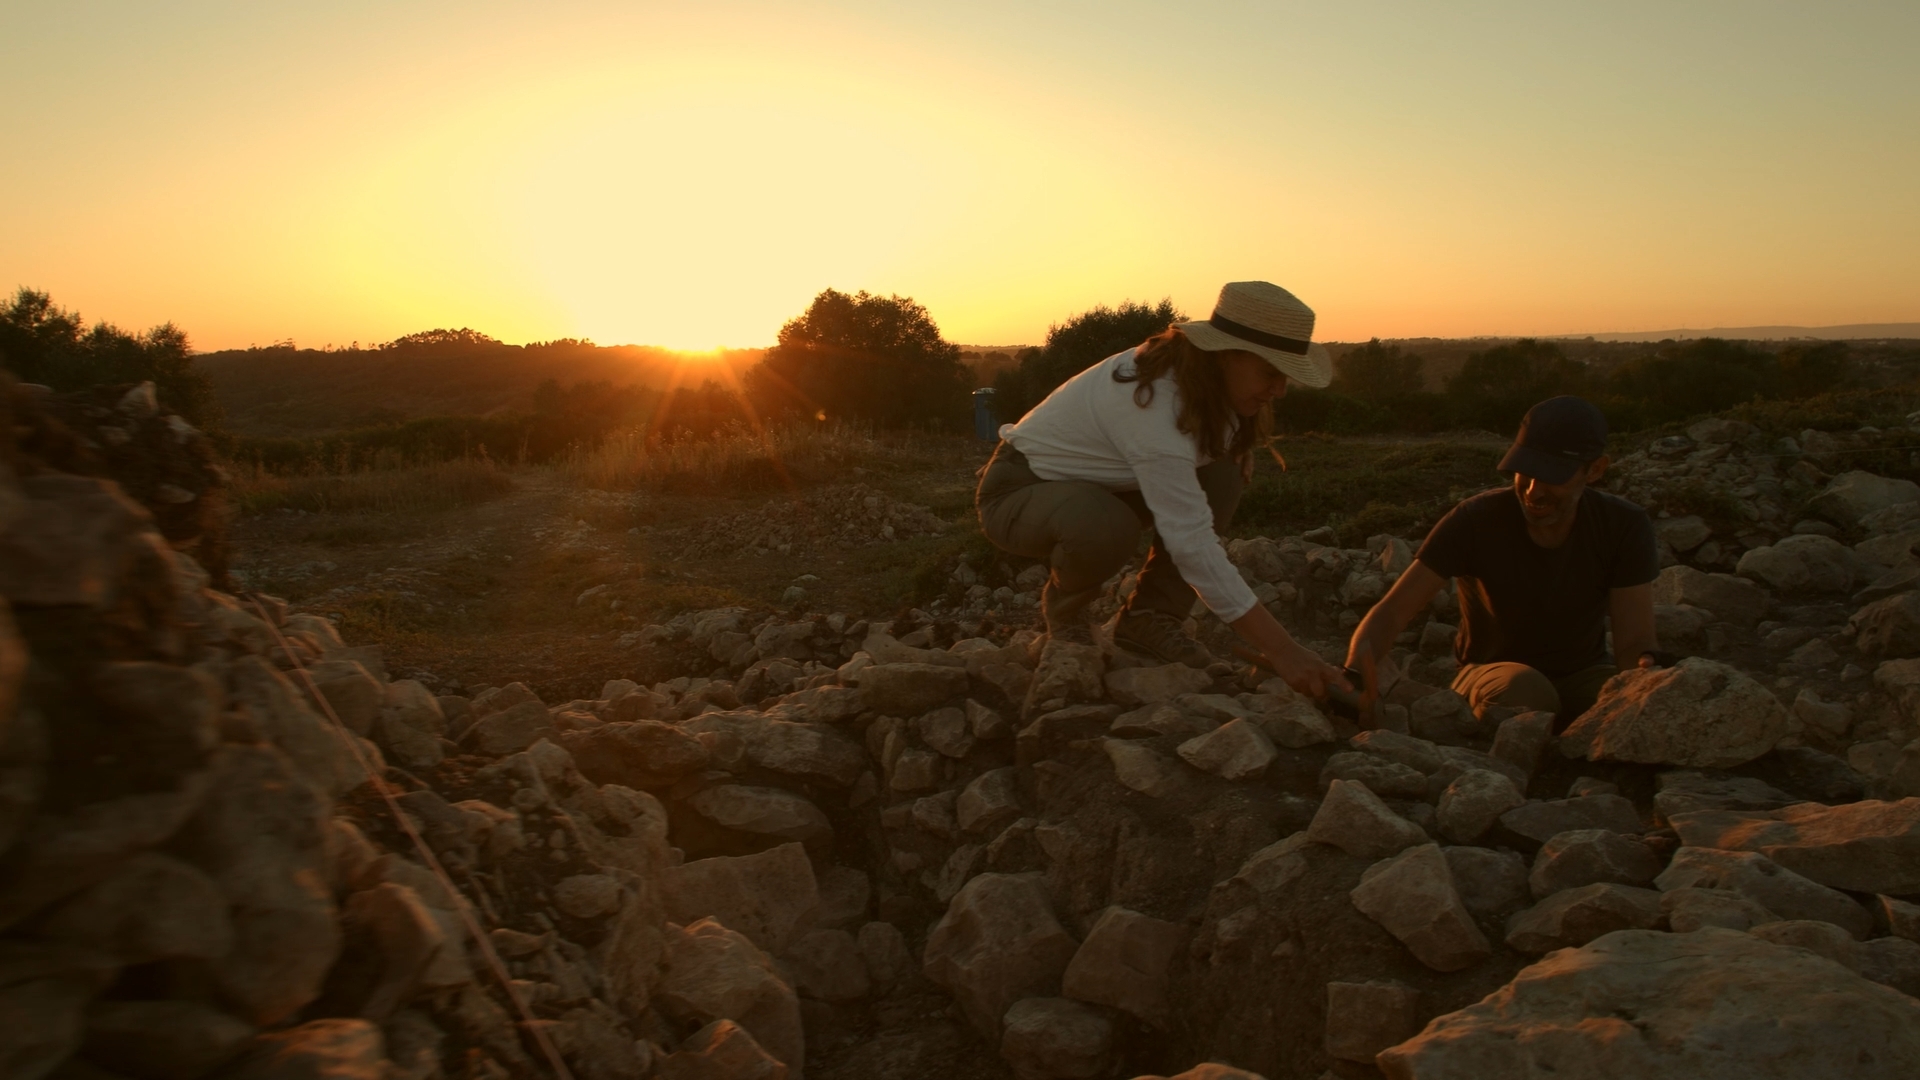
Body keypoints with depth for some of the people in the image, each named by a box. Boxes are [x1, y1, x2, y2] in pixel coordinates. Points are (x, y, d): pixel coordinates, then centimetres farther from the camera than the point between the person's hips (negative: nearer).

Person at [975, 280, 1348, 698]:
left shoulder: (1198, 376, -8)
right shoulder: (1153, 400, -34)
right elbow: (1191, 540, -38)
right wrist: (1280, 648, -39)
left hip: (1095, 486, 8)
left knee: (1222, 477, -11)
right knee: (1106, 528, -39)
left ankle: (1148, 618, -5)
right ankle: (1062, 609, -5)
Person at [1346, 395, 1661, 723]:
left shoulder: (1623, 526, -14)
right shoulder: (1476, 520, -21)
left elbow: (1634, 640, -16)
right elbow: (1390, 613, -24)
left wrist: (1647, 669, -42)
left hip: (1583, 675, 2)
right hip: (1491, 672, -2)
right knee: (1524, 690, -39)